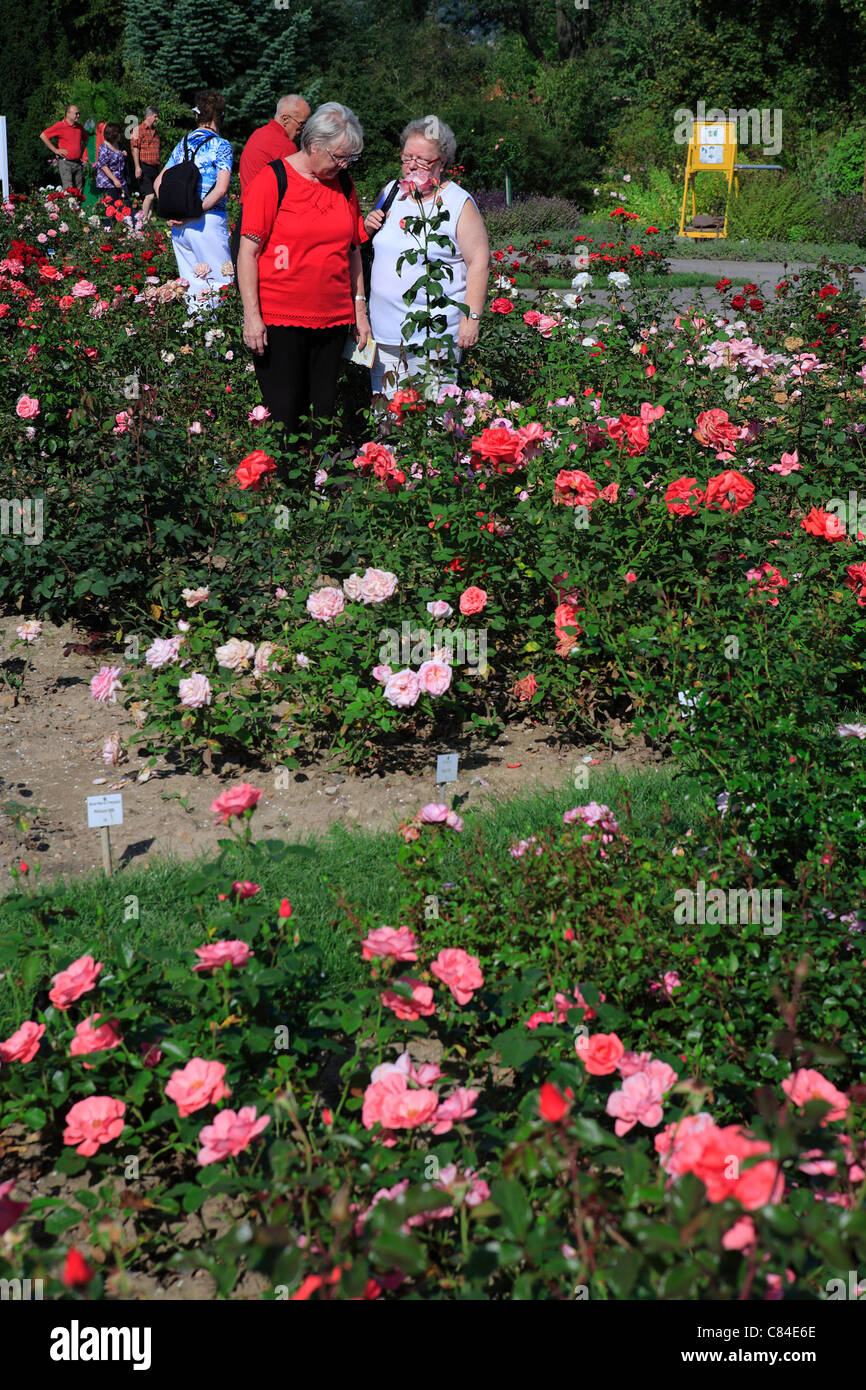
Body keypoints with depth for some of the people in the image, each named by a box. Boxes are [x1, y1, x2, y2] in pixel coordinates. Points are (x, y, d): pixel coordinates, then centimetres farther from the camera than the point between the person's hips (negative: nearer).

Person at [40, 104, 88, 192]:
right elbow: (43, 136, -7)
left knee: (79, 190, 7)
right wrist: (55, 150, -8)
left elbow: (85, 138, 32)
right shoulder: (60, 126, -7)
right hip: (65, 162, -6)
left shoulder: (79, 126, 11)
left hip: (78, 162, 6)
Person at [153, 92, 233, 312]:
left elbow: (158, 182, 14)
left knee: (190, 284, 10)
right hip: (208, 222, -6)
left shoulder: (182, 144, 13)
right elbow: (220, 189, -16)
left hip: (179, 226, 6)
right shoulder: (221, 145, -5)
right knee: (220, 282, -2)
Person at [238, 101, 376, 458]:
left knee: (323, 415, 8)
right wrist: (252, 315, -12)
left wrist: (360, 308, 15)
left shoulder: (344, 184, 11)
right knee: (283, 417, -3)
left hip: (333, 320, 5)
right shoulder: (272, 180, -6)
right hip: (279, 320, -5)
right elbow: (248, 251, -7)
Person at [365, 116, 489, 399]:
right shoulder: (391, 192, 12)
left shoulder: (459, 203, -5)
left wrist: (471, 317, -14)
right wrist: (370, 227, 3)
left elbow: (479, 262, -7)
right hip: (386, 330, 5)